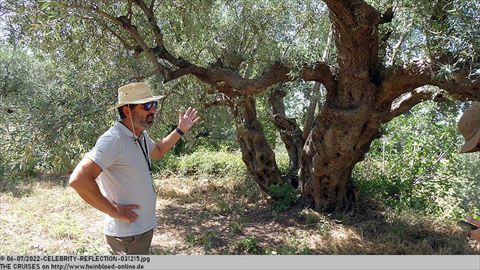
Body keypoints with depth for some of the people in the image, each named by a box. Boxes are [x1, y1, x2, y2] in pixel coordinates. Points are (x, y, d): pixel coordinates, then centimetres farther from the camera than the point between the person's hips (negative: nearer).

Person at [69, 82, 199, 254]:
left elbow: (157, 151, 24)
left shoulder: (141, 136, 4)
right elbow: (78, 179, -33)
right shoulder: (113, 139, -26)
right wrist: (114, 210, -24)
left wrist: (180, 130, 14)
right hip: (127, 235, -9)